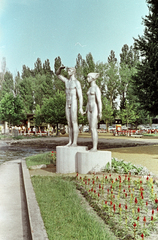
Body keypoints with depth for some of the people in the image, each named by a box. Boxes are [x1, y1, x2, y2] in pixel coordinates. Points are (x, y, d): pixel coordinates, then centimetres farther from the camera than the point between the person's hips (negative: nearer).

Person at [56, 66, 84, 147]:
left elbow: (80, 96, -11)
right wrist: (60, 68, 3)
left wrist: (81, 108, -17)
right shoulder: (67, 81, 17)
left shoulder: (77, 82, -5)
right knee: (69, 124, 5)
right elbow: (58, 74, 26)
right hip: (67, 105, 8)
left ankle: (75, 142, -9)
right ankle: (70, 142, 7)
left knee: (74, 123, -10)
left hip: (74, 104, -7)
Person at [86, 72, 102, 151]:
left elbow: (99, 101, -16)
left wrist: (100, 113, -21)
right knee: (92, 129, 6)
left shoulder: (96, 88, -10)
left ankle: (95, 148, -9)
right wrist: (86, 111, 19)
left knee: (93, 129, -12)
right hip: (90, 110, 9)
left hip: (95, 109, -9)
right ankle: (94, 147, 8)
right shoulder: (90, 88, 18)